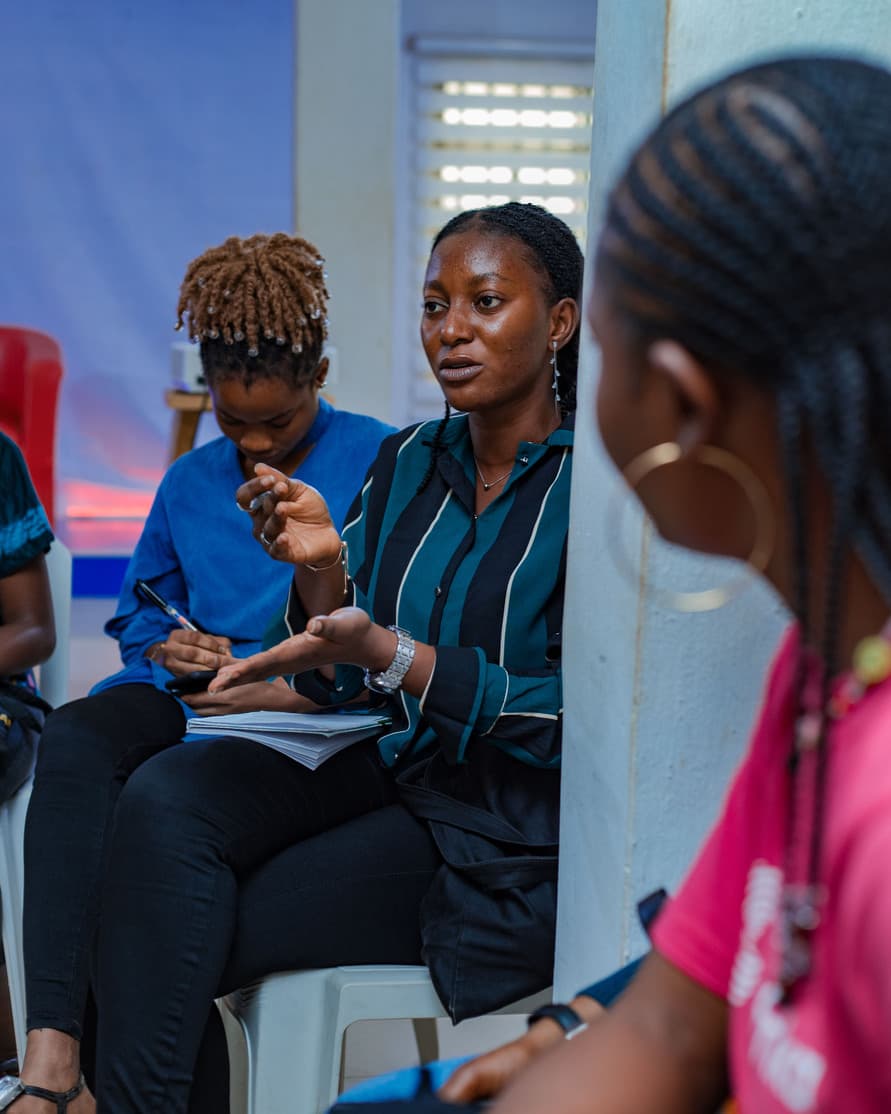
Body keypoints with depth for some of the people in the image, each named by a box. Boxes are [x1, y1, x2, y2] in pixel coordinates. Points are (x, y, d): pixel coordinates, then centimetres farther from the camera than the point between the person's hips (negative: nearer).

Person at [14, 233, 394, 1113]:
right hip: (189, 700, 5)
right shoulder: (190, 482, 22)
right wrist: (168, 647, 6)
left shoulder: (378, 463, 5)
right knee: (74, 739, -31)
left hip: (315, 715, -4)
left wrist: (287, 685, -14)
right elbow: (135, 614, 31)